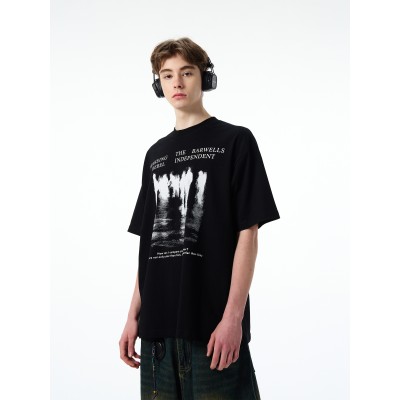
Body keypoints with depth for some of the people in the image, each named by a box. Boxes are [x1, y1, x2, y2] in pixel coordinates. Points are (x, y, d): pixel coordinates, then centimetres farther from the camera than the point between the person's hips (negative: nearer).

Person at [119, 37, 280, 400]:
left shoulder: (235, 141, 1)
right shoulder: (156, 154, 16)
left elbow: (247, 233, -6)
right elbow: (149, 241, 16)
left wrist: (233, 316, -13)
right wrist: (134, 316, 11)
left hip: (213, 323, -5)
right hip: (158, 324, 5)